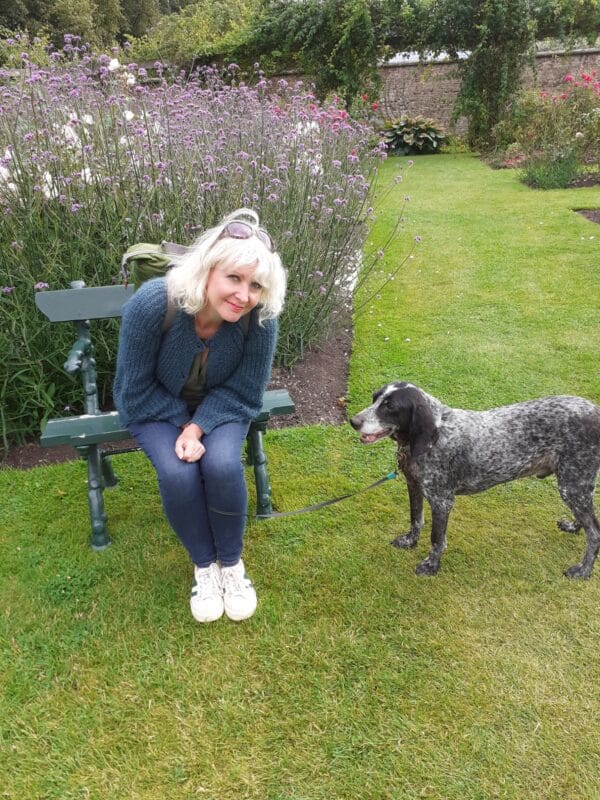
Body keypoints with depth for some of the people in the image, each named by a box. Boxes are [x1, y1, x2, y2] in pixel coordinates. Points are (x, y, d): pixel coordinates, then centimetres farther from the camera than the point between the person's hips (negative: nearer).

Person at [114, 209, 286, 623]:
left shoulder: (260, 317, -28)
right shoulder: (151, 304, -32)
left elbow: (243, 393, -14)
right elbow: (136, 389, -18)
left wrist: (198, 427, -26)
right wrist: (183, 423, -21)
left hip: (220, 406, 1)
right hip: (156, 407, 0)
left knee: (223, 465, -27)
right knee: (178, 474, -26)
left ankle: (232, 562, 2)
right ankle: (204, 565, 3)